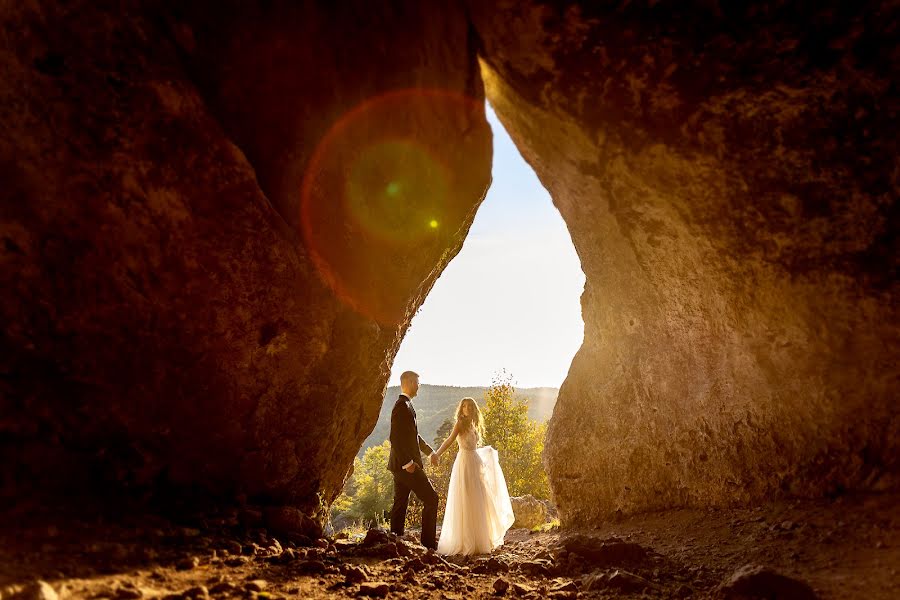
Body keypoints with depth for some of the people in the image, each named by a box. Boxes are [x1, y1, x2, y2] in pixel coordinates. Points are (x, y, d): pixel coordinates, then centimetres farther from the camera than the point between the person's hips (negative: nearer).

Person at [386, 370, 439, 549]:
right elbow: (395, 437, -23)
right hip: (405, 464, -10)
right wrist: (408, 462, -24)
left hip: (402, 465, 10)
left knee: (400, 504, 12)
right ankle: (428, 543, -2)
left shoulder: (405, 404, 15)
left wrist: (429, 451, 24)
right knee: (431, 498, -5)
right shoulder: (402, 406, -16)